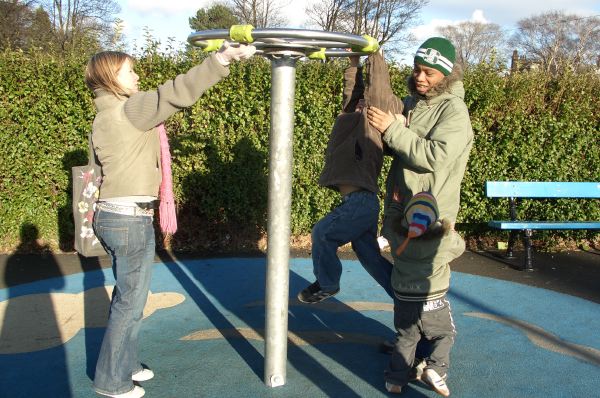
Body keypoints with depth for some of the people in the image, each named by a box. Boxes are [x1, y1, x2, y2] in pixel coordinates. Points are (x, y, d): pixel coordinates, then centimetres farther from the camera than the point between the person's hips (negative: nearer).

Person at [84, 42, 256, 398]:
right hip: (131, 221, -10)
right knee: (131, 303, 3)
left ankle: (125, 365, 33)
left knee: (128, 297, 20)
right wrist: (222, 59, -24)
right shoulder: (130, 110, -15)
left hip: (114, 216, 10)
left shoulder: (106, 117, 13)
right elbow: (177, 93, -24)